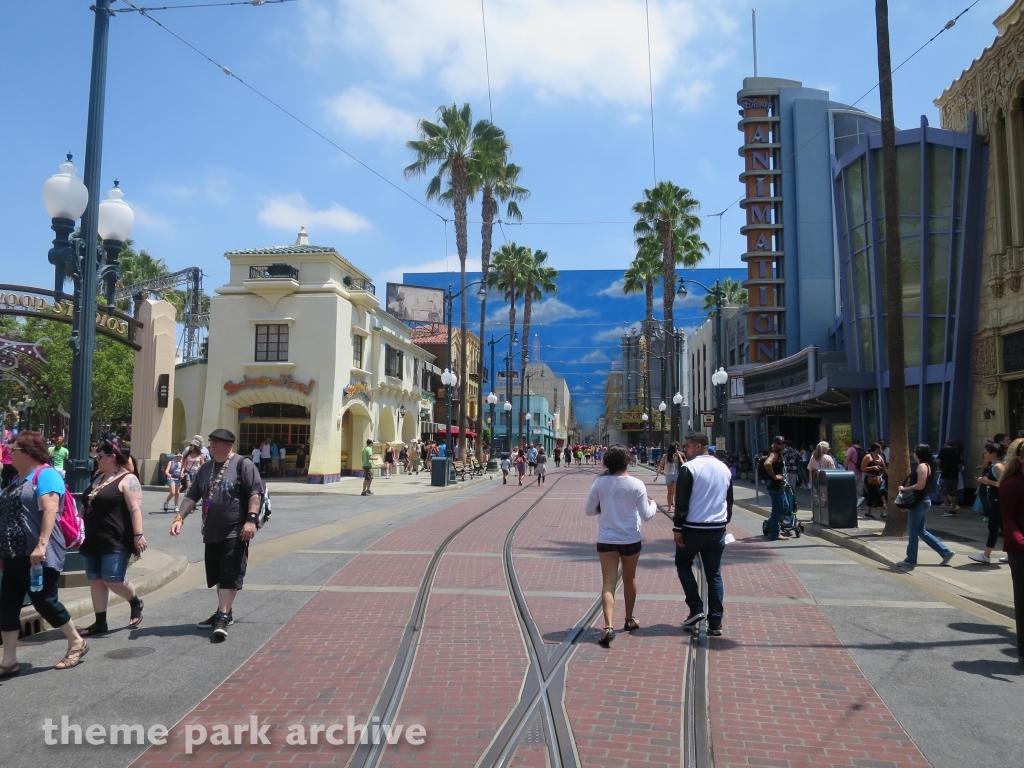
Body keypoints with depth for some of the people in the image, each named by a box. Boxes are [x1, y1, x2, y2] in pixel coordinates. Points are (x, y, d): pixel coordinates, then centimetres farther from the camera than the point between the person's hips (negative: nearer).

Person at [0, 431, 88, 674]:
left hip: (38, 556, -9)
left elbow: (50, 511, -23)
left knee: (45, 602, -1)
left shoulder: (45, 474, -11)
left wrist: (41, 546, -30)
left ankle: (77, 643, 17)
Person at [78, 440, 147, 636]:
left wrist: (138, 535, -25)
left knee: (113, 580, -12)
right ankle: (100, 622, 17)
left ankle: (136, 603, 16)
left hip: (116, 542, -9)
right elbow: (88, 506, 24)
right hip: (94, 540, 9)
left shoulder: (127, 479, -11)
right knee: (95, 580, 8)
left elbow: (135, 508, -18)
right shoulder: (97, 478, 16)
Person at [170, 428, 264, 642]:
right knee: (217, 575, 16)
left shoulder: (243, 465, -8)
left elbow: (255, 492, -14)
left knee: (230, 575, -8)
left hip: (235, 533, -8)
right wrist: (180, 518, 4)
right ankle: (224, 612, 29)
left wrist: (251, 519, -23)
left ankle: (223, 618, -8)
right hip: (212, 532, 8)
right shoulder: (206, 468, 14)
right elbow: (192, 496, 16)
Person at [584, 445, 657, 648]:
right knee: (629, 579, 21)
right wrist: (653, 505, 14)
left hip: (606, 540, 0)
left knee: (608, 583, -1)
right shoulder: (636, 484, -11)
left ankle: (609, 627, -18)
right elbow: (646, 515, -7)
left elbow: (589, 510, 0)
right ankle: (629, 620, 38)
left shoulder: (600, 483, -8)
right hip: (630, 539, 0)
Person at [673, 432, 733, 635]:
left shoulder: (689, 468, -11)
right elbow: (729, 501, 16)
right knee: (714, 574, 10)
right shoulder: (724, 469, 10)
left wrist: (677, 527, -10)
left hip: (693, 528, -5)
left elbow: (681, 501, -15)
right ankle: (715, 622, 10)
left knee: (683, 564, 16)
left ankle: (696, 608, 6)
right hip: (717, 529, 5)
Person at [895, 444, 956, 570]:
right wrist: (906, 487, 8)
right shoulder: (926, 466, 15)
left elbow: (920, 485, -24)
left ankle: (910, 560, 7)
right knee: (921, 531, 17)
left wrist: (904, 488, -14)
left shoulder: (922, 466, -16)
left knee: (913, 532, -1)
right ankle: (946, 552, 20)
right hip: (922, 501, 10)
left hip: (919, 503, -10)